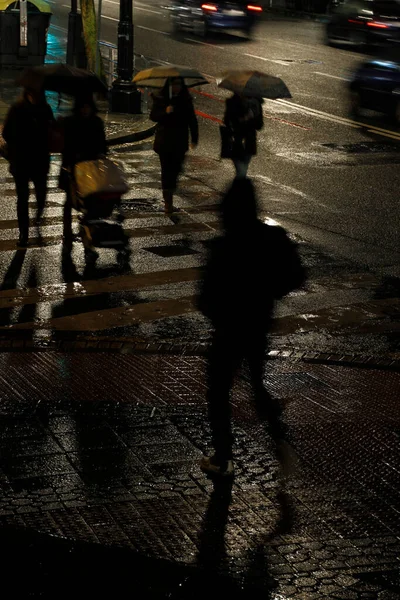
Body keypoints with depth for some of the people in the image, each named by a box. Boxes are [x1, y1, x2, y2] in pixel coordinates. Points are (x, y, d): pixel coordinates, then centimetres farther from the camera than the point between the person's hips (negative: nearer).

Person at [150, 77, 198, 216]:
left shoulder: (185, 99, 3)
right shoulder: (160, 98, -2)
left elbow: (192, 120, 5)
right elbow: (153, 116, -6)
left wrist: (194, 138, 1)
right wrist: (165, 112, -24)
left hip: (180, 141, 2)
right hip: (164, 141, -2)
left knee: (176, 168, 1)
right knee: (166, 169, -5)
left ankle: (169, 192, 28)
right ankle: (168, 203, -4)